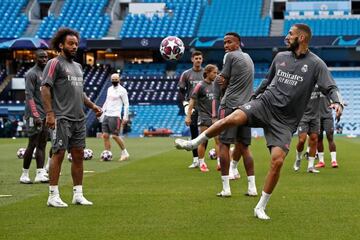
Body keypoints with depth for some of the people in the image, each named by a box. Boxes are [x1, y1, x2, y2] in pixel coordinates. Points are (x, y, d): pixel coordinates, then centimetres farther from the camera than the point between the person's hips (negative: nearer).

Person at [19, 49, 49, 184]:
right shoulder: (31, 74, -8)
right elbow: (29, 96, -15)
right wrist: (35, 116, -21)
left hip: (45, 116, 8)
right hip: (35, 115, -8)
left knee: (42, 145, 5)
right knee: (33, 144, -6)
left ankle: (40, 174, 5)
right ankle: (24, 175, 3)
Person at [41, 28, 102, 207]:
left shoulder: (78, 66, 20)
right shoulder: (55, 63, -5)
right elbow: (45, 88, -12)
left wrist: (92, 106, 17)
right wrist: (49, 113, -20)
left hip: (79, 119, 8)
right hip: (61, 119, -8)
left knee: (78, 155, 7)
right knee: (59, 154, -7)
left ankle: (78, 194, 13)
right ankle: (53, 196, -3)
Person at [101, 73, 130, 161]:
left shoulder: (122, 90, -5)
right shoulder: (109, 89, 16)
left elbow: (126, 104, -7)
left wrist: (125, 117, -12)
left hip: (115, 116, -7)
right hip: (107, 115, 7)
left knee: (115, 136, -9)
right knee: (105, 135, 1)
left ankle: (125, 153, 7)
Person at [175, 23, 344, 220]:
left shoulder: (316, 64, -3)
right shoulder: (280, 57, 10)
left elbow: (331, 88, -9)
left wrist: (338, 102, -30)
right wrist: (252, 98, 30)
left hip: (285, 121, -2)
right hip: (265, 103, 3)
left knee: (277, 161, -14)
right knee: (233, 118, -25)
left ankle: (260, 208, 0)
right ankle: (194, 143, -8)